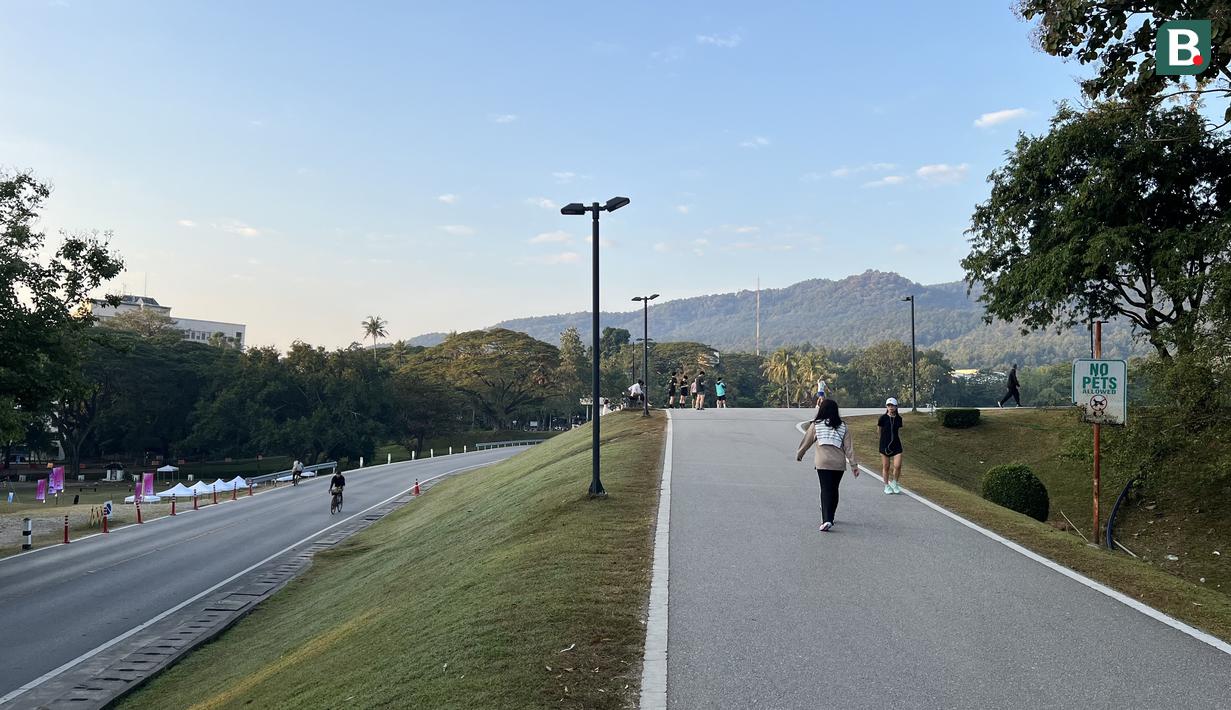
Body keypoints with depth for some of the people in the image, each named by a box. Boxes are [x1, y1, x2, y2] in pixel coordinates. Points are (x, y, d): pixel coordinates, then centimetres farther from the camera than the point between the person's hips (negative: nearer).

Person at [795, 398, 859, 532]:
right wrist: (854, 465, 4)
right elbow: (849, 447, 2)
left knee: (826, 490, -5)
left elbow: (807, 441, 9)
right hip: (839, 463, 2)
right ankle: (829, 518, 27)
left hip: (823, 462, -2)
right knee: (834, 490, 15)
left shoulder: (816, 425, 1)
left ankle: (827, 520, -20)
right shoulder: (842, 426, 6)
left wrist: (799, 454, 26)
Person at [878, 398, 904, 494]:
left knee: (897, 466, -9)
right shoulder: (883, 418, -7)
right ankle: (887, 486, 20)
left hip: (896, 445, 2)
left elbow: (899, 432, 16)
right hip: (885, 445, -2)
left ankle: (894, 483, 15)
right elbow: (879, 431, 7)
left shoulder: (898, 418, 4)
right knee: (886, 467, 5)